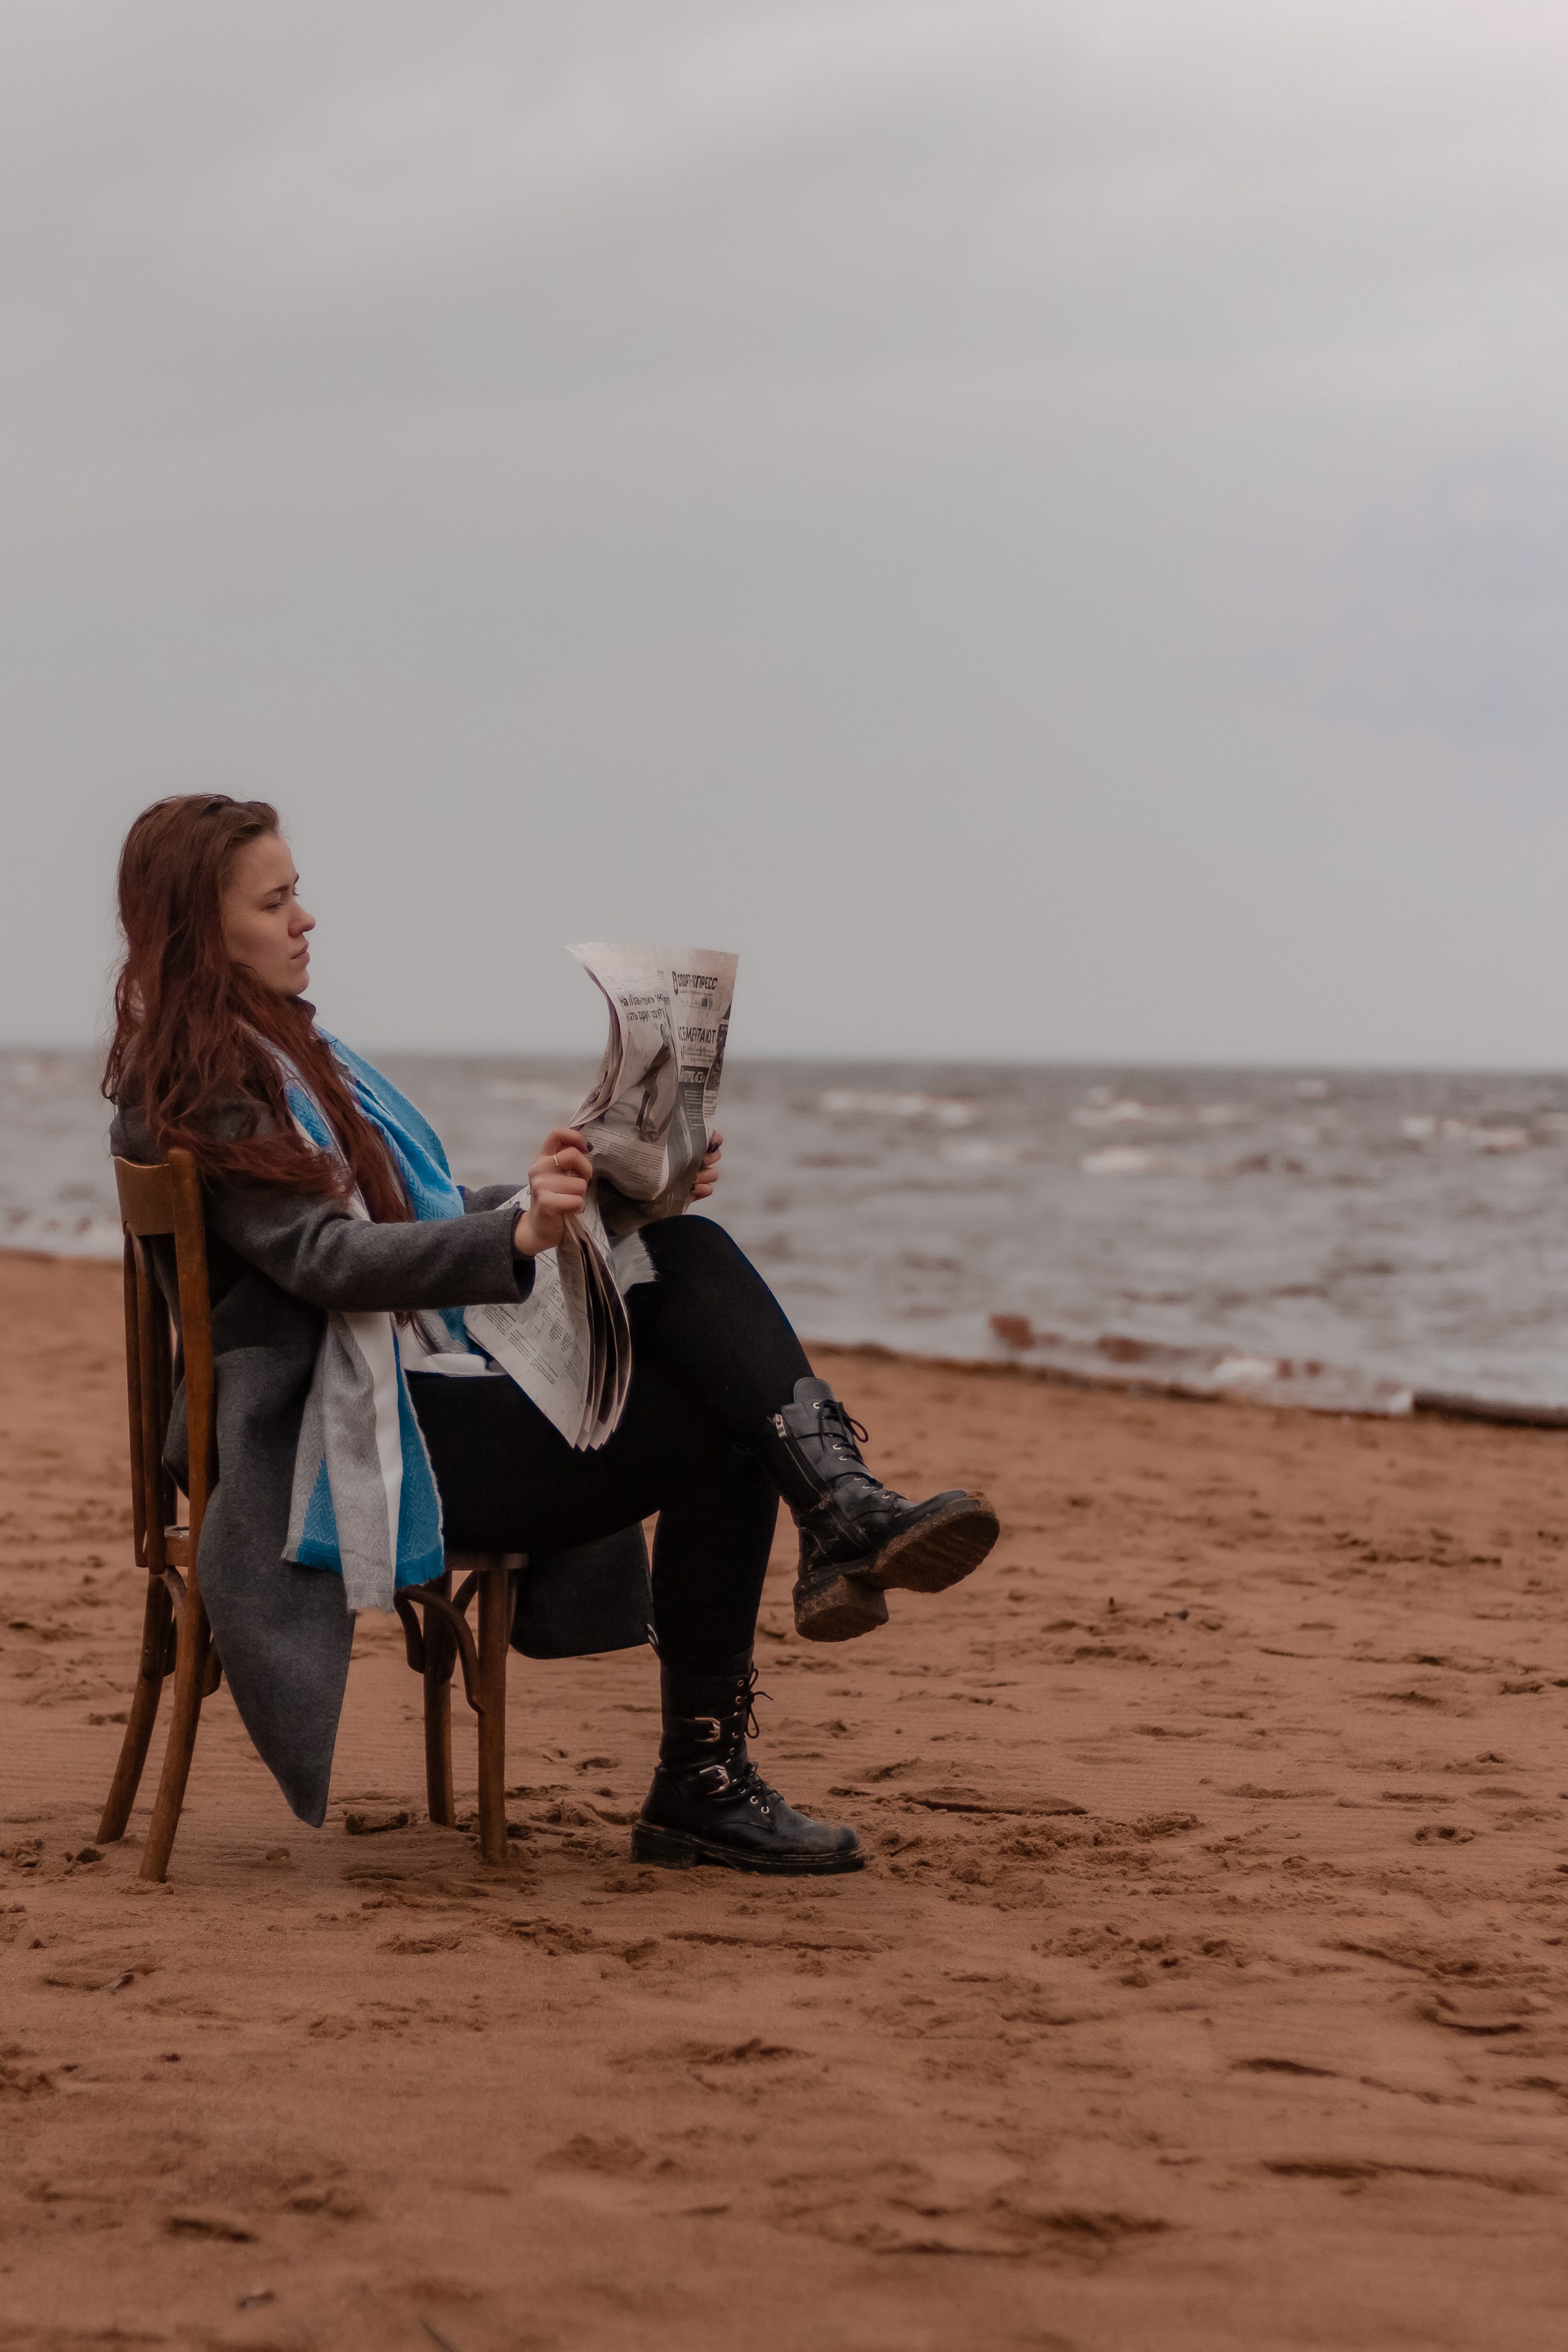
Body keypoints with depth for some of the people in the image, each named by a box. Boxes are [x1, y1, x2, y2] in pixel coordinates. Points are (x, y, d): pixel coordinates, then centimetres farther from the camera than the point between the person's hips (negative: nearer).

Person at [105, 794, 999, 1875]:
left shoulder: (286, 1048, 21)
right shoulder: (190, 1095, -10)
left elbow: (424, 1217, 21)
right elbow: (322, 1257, -23)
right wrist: (515, 1233, -40)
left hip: (429, 1387, 9)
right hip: (352, 1447, -9)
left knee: (693, 1254, -13)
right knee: (719, 1436, -19)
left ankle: (843, 1509, -30)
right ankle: (700, 1791, -16)